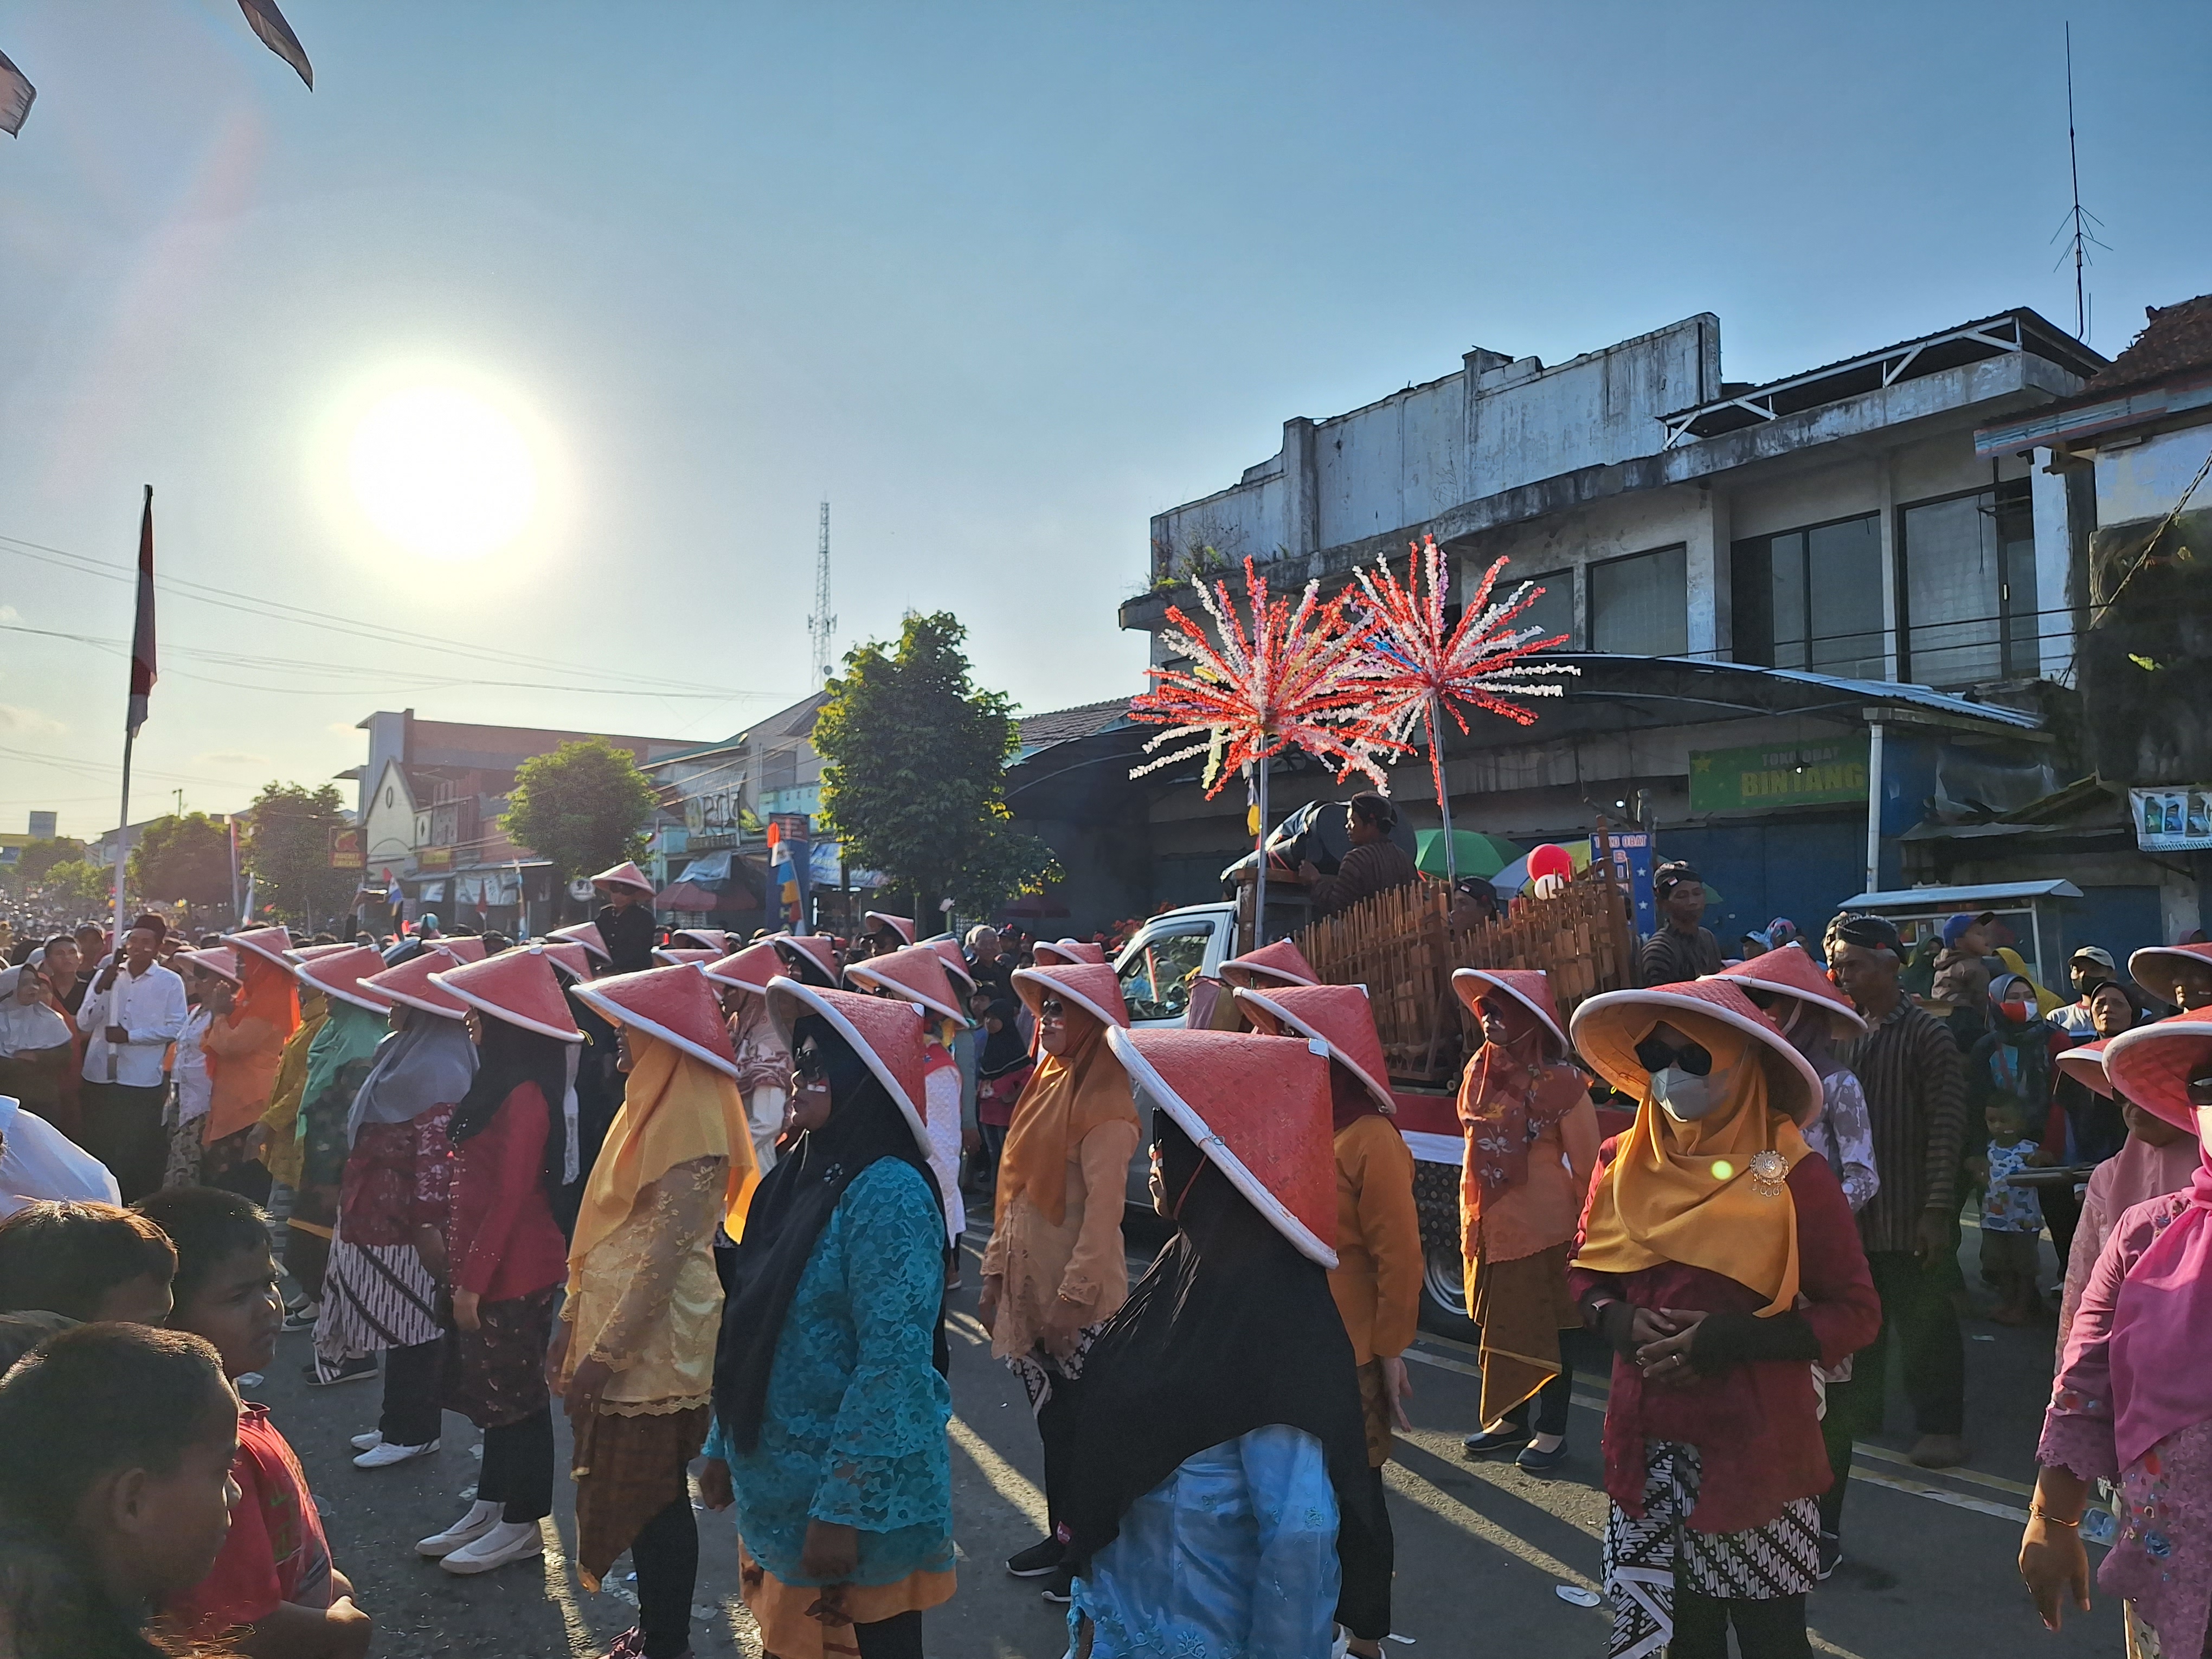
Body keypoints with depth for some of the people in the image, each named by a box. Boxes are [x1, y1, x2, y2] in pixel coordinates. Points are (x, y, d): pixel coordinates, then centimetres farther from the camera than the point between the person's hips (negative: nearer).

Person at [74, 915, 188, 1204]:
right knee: (97, 1147, 13)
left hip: (143, 1081, -4)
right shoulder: (105, 975, 7)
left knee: (138, 1153, 3)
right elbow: (84, 1024, 1)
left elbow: (175, 1028, -9)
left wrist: (130, 1036, -17)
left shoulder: (170, 982, -3)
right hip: (99, 1077, 4)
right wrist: (101, 989, -13)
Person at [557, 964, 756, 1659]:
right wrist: (574, 1319, 14)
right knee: (630, 1489, 17)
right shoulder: (653, 1105, 10)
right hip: (616, 1328, 9)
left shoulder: (689, 1120, -19)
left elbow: (666, 1255, -21)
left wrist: (606, 1351, -19)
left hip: (654, 1342, -9)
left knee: (655, 1495, 4)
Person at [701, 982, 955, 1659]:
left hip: (855, 1492, -8)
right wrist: (723, 1445, 13)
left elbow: (893, 1363, -24)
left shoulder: (889, 1192, -21)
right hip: (778, 1479, 8)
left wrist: (842, 1507, -23)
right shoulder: (799, 1178, 4)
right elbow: (753, 1330, 11)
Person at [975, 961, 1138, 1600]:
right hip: (1030, 1286, 8)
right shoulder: (1046, 1085, 9)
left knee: (1080, 1427, 5)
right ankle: (1060, 1537, 32)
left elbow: (1104, 1207, -21)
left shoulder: (1104, 1104, -17)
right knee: (1051, 1421, 18)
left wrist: (1075, 1296, -22)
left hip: (1079, 1302, -8)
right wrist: (996, 1271, 13)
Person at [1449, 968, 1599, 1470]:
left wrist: (1585, 1221, -5)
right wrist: (1472, 1220, 15)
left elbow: (1587, 1160, -10)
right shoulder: (1480, 1073, 3)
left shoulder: (1558, 1081, -15)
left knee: (1546, 1330, 6)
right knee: (1498, 1327, 15)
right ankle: (1511, 1420, 31)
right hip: (1488, 1225, 6)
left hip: (1544, 1229, -6)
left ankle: (1552, 1432, 20)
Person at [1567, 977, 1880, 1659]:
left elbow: (1855, 1312, -9)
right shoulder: (1624, 1161, 1)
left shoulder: (1791, 1174, -12)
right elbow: (1585, 1271, 12)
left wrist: (1730, 1339, -19)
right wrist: (1620, 1322, -9)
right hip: (1649, 1441, 4)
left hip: (1754, 1444, -4)